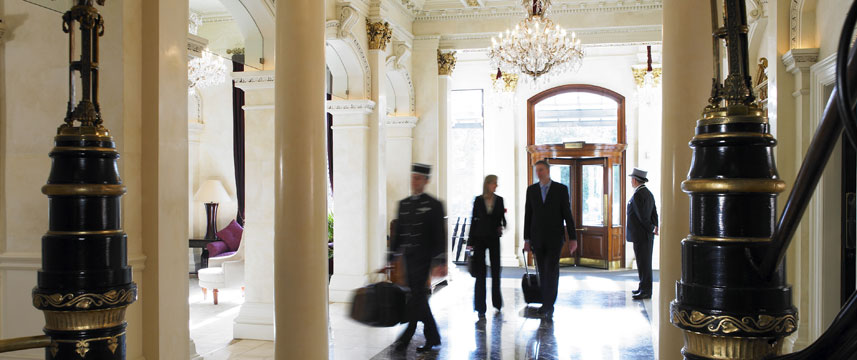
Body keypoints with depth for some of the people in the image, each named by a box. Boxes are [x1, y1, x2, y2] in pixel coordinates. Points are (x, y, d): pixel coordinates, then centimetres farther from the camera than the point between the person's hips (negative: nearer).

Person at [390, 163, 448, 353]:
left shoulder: (434, 205, -5)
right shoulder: (403, 204, 12)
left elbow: (440, 236, -8)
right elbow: (398, 232, 14)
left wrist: (440, 262, -13)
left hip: (423, 258, -6)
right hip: (408, 258, 6)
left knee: (417, 296, -10)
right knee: (419, 298, 11)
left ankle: (406, 337, -7)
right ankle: (433, 337, 22)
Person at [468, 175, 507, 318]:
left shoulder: (499, 200, 6)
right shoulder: (478, 200, 2)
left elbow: (502, 217, 8)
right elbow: (474, 220, 3)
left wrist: (502, 225, -16)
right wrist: (471, 241, 0)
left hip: (494, 238, 1)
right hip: (480, 237, -1)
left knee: (495, 270, 6)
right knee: (480, 272, -2)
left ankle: (497, 301, 22)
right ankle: (480, 307, 2)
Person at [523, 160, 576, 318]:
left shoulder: (561, 189, -3)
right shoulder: (531, 189, 5)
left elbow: (567, 214, -3)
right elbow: (528, 215, 7)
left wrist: (573, 238, -6)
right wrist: (527, 238, 4)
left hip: (555, 237, -3)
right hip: (537, 238, 3)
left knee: (552, 271, -9)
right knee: (543, 272, 8)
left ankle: (549, 305, -5)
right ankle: (547, 303, 18)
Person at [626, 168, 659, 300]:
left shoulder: (637, 195, -18)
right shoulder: (648, 193, 13)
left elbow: (643, 216, -18)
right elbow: (654, 213, 13)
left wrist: (652, 229, -8)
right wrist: (655, 227, 4)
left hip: (641, 235, -10)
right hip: (647, 235, 10)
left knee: (644, 263, -4)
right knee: (644, 262, 16)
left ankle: (646, 291, 1)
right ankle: (644, 288, 25)